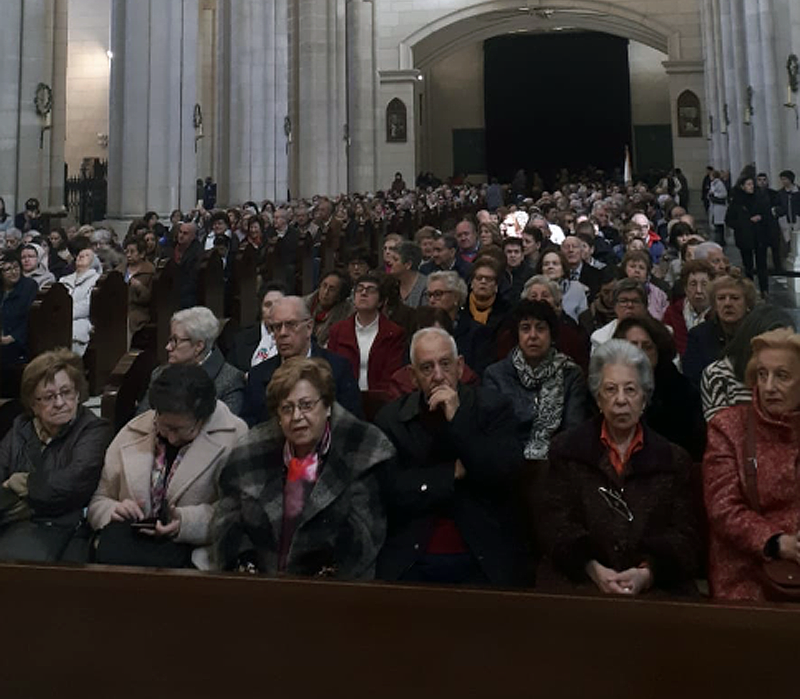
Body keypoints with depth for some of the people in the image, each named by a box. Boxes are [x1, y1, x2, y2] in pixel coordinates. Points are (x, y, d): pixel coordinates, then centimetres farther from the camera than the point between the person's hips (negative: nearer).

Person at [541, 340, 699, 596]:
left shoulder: (673, 459, 13)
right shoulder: (567, 450, 10)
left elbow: (684, 536, 4)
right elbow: (556, 524, 0)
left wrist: (648, 573, -14)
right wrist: (593, 569, -16)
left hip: (657, 588, 1)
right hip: (581, 584, -1)